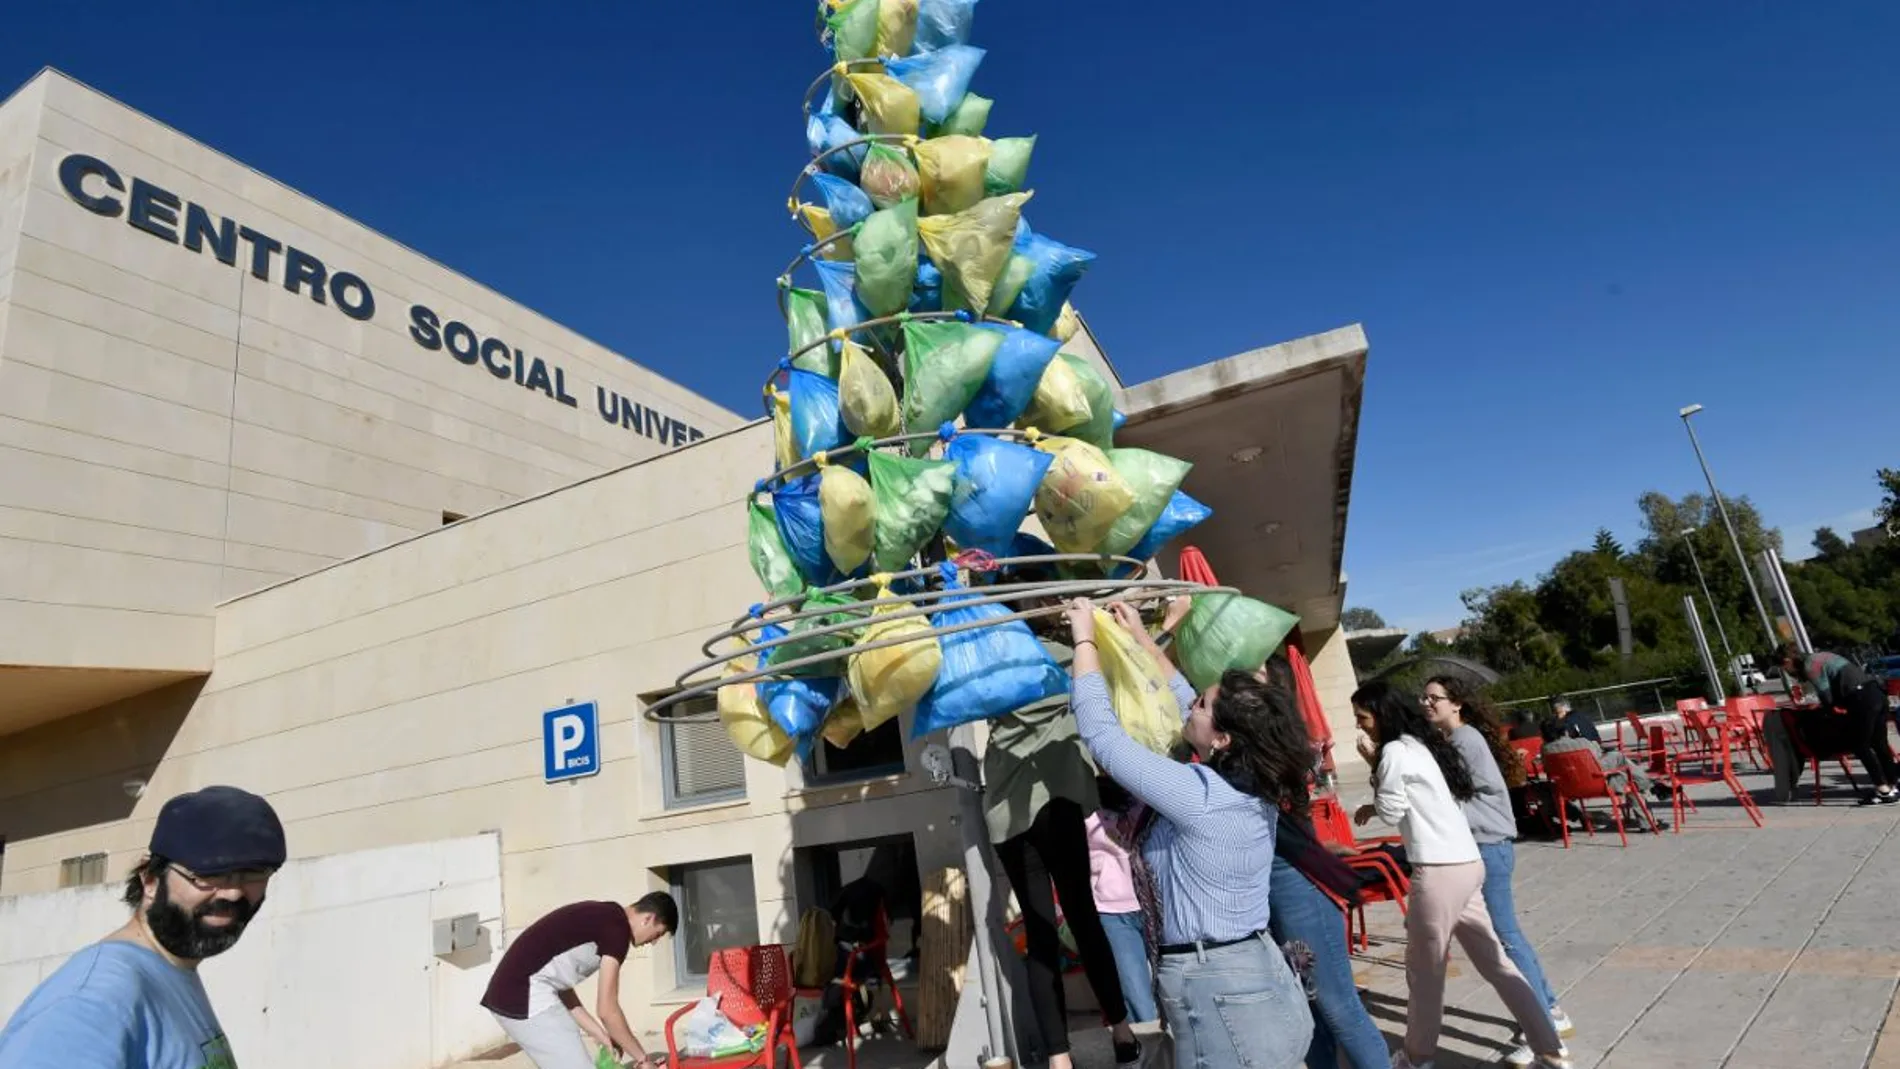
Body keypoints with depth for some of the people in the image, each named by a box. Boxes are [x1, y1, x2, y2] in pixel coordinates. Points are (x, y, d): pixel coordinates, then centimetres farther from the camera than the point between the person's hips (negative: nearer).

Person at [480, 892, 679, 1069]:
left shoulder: (602, 918, 16)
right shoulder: (617, 927, -12)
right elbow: (607, 1009, -11)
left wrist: (601, 1035, 22)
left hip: (513, 994, 10)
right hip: (526, 998, -10)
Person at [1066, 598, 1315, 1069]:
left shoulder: (1197, 794, -22)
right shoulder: (1255, 786, 0)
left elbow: (1101, 733, -18)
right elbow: (1184, 706, 13)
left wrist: (1085, 639, -9)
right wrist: (1143, 639, 17)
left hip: (1219, 995, -8)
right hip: (1268, 985, 8)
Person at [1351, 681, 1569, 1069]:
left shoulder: (1394, 751, -13)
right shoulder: (1418, 743, 15)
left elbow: (1391, 811, -4)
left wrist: (1374, 764, 5)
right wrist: (1374, 806, 9)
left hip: (1440, 870, -9)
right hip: (1466, 863, 9)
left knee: (1424, 969, 7)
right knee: (1493, 960, 17)